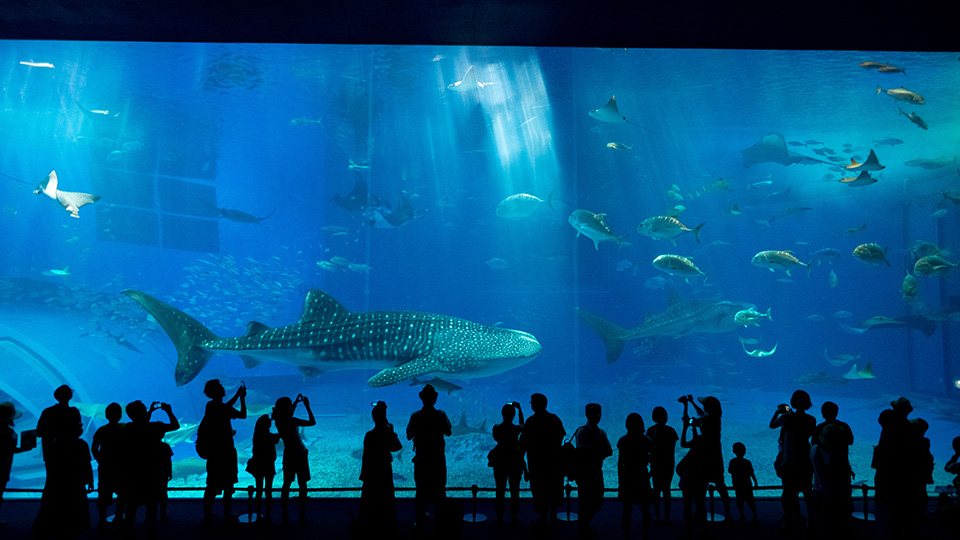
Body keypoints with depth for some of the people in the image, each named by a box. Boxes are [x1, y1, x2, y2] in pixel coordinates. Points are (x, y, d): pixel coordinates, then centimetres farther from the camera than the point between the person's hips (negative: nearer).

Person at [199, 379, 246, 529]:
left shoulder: (210, 405, 4)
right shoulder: (222, 407, -17)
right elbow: (243, 415, -6)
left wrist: (237, 396, 24)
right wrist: (242, 398, 5)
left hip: (212, 453, 7)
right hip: (225, 451, -7)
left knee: (211, 486, 13)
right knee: (228, 486, 4)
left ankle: (207, 519, 17)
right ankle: (227, 519, 8)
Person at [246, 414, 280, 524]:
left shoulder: (257, 436, -8)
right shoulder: (273, 437, -15)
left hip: (257, 466, 2)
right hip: (268, 466, -2)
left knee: (259, 491, 10)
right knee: (268, 491, 8)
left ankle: (259, 516, 12)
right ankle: (267, 516, 11)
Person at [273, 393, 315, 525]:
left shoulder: (278, 421, -1)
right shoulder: (292, 421, -21)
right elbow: (312, 422, -19)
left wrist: (296, 403, 24)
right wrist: (307, 406, -10)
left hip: (288, 455, 6)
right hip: (299, 454, -6)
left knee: (286, 485, 14)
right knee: (302, 485, 5)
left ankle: (284, 517, 13)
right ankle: (302, 516, 7)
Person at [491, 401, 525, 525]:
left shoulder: (496, 428, -10)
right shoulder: (517, 428, -11)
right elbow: (522, 425, 12)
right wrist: (520, 409, 12)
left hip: (500, 460, 0)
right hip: (515, 460, 0)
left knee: (500, 490, 9)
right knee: (515, 489, 12)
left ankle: (499, 517, 11)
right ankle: (514, 516, 17)